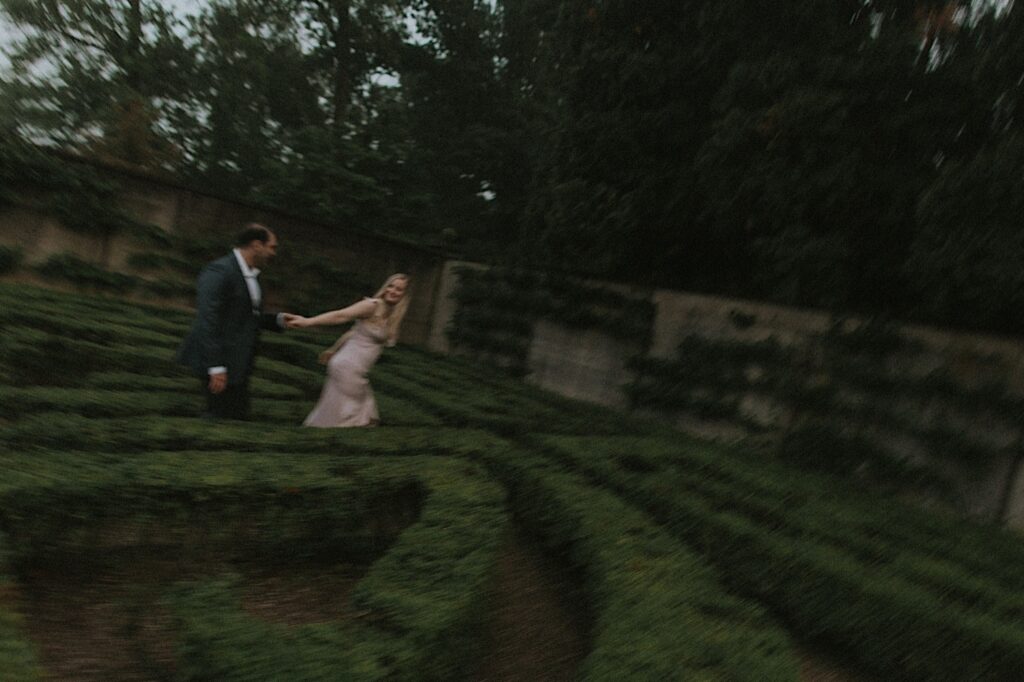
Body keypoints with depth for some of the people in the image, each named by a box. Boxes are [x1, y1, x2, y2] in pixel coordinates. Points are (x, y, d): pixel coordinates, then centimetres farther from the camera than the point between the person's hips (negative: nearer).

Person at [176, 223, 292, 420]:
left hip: (238, 363, 10)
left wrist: (278, 319, 7)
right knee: (220, 415, -4)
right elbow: (207, 321, -21)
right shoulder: (219, 271, -15)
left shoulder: (250, 275, 14)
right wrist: (215, 367, -25)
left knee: (239, 416, 12)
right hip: (220, 364, -10)